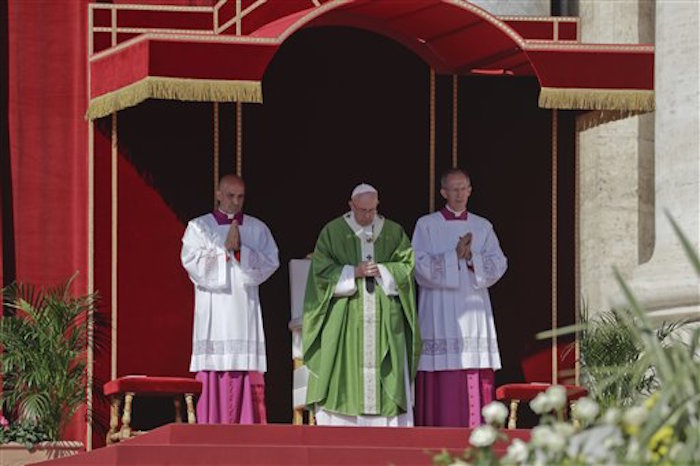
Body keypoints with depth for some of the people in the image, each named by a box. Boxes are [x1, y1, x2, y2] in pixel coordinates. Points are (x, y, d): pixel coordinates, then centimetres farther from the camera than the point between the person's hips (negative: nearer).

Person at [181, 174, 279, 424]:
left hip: (245, 311, 1)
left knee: (246, 373, -5)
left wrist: (241, 251, -12)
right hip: (212, 312, -1)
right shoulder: (199, 227, 8)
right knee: (213, 374, -7)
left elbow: (270, 262, 2)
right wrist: (224, 249, -11)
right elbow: (192, 262, -4)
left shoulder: (257, 229, 13)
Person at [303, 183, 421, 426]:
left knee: (387, 378, -3)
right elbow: (322, 270, -1)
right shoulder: (333, 232, 3)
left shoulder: (393, 232, 9)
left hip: (385, 320, 1)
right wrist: (354, 272, -13)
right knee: (342, 377, -6)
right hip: (345, 321, -1)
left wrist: (381, 271, -11)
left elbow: (408, 265, 5)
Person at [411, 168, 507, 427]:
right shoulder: (426, 226, 5)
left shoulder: (483, 227, 13)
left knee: (476, 380, -2)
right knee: (442, 384, -7)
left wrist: (472, 258, -15)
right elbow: (421, 265, -6)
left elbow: (498, 265, 3)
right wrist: (454, 256, -15)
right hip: (439, 312, -3)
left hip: (474, 311, 3)